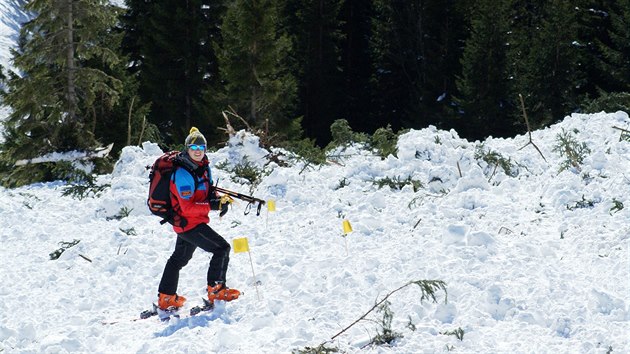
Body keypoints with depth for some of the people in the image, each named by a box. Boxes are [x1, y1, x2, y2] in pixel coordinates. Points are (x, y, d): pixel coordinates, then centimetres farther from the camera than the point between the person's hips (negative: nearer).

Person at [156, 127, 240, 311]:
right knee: (222, 248, -11)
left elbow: (208, 191, 15)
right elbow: (188, 207, -27)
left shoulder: (203, 167, 3)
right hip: (189, 222, -10)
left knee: (180, 258, 22)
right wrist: (212, 206, -31)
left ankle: (166, 297, 34)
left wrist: (219, 199, -6)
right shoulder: (183, 174, -25)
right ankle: (216, 290, -3)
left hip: (188, 222, 10)